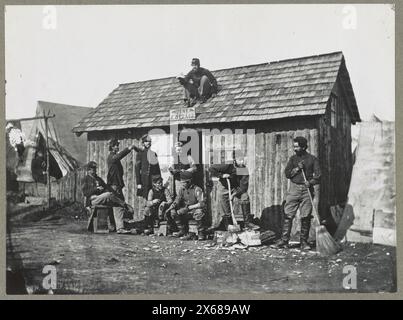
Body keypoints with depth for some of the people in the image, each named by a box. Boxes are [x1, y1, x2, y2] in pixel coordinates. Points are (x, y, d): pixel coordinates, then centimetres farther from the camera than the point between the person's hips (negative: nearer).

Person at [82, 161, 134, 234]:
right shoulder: (86, 179, 11)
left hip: (103, 199, 6)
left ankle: (120, 228, -28)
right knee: (109, 194, -33)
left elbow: (106, 187, 19)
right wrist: (96, 188, -13)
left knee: (117, 205, -20)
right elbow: (85, 192, -3)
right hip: (92, 199, -6)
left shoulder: (99, 179, 29)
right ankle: (126, 206, -18)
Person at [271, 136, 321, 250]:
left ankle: (304, 241, 9)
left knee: (306, 217, -1)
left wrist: (310, 182, -18)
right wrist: (297, 168, -11)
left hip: (307, 190, -1)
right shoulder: (293, 158, 12)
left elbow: (318, 175, -2)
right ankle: (284, 240, 1)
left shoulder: (312, 159, 5)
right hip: (294, 189, 2)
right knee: (288, 215, -3)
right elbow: (287, 173, 3)